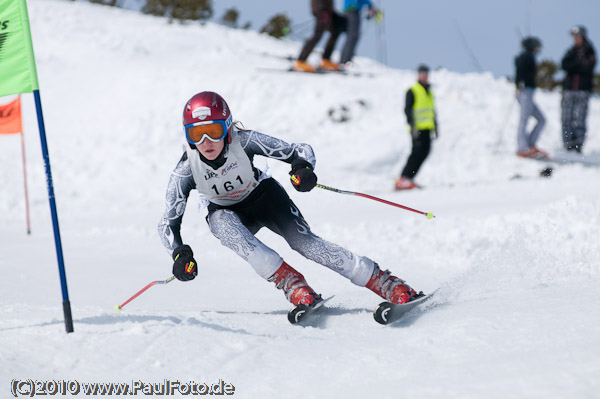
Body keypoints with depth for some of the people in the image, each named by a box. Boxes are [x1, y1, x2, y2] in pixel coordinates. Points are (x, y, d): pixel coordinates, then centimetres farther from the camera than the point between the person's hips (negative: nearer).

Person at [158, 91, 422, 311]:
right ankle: (289, 281, -35)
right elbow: (168, 223, -23)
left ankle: (385, 283, -23)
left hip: (264, 196, -1)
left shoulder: (243, 141, -30)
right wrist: (179, 253, -43)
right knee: (221, 222, -35)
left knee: (304, 242, -24)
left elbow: (300, 150, -24)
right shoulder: (186, 170, -28)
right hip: (227, 211, 1)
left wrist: (304, 167, -48)